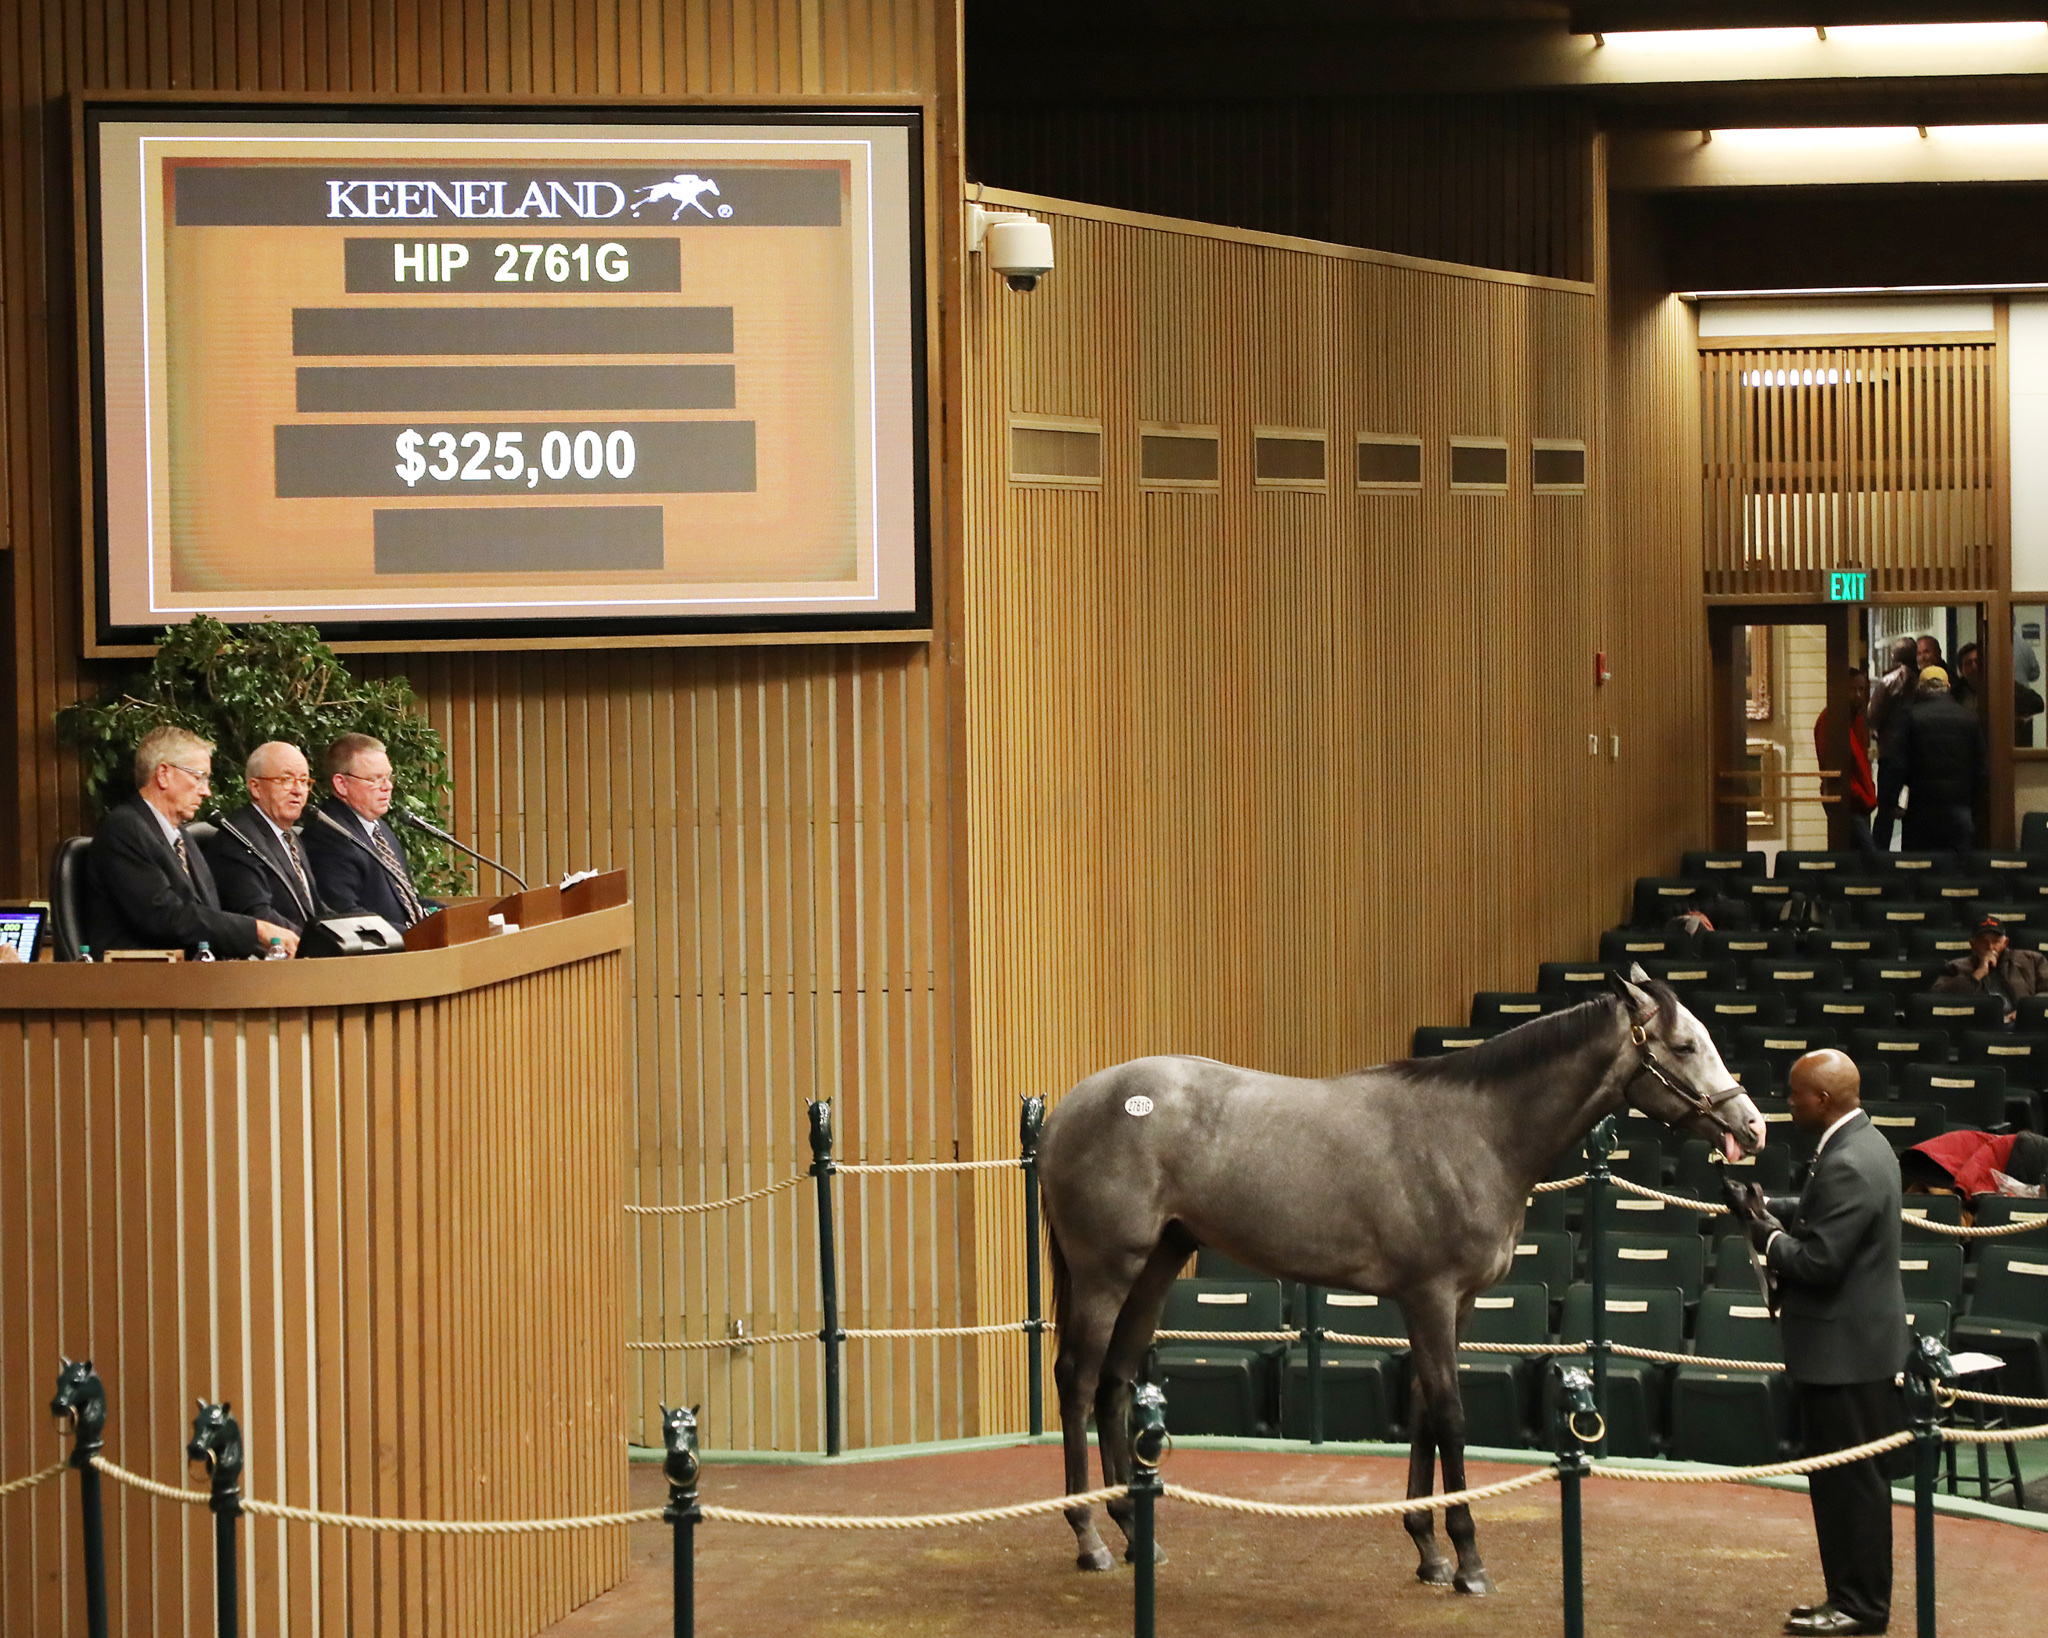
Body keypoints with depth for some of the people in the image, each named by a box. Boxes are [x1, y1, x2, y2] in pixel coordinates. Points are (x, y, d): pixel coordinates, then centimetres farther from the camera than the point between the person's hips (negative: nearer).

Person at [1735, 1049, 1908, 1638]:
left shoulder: (1848, 1165, -24)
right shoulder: (1860, 1143, 9)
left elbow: (1819, 1261, -26)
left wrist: (1768, 1237, -9)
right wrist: (1772, 1210, 5)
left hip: (1845, 1351, -11)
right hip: (1853, 1341, 11)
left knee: (1851, 1480, -1)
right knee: (1847, 1480, 16)